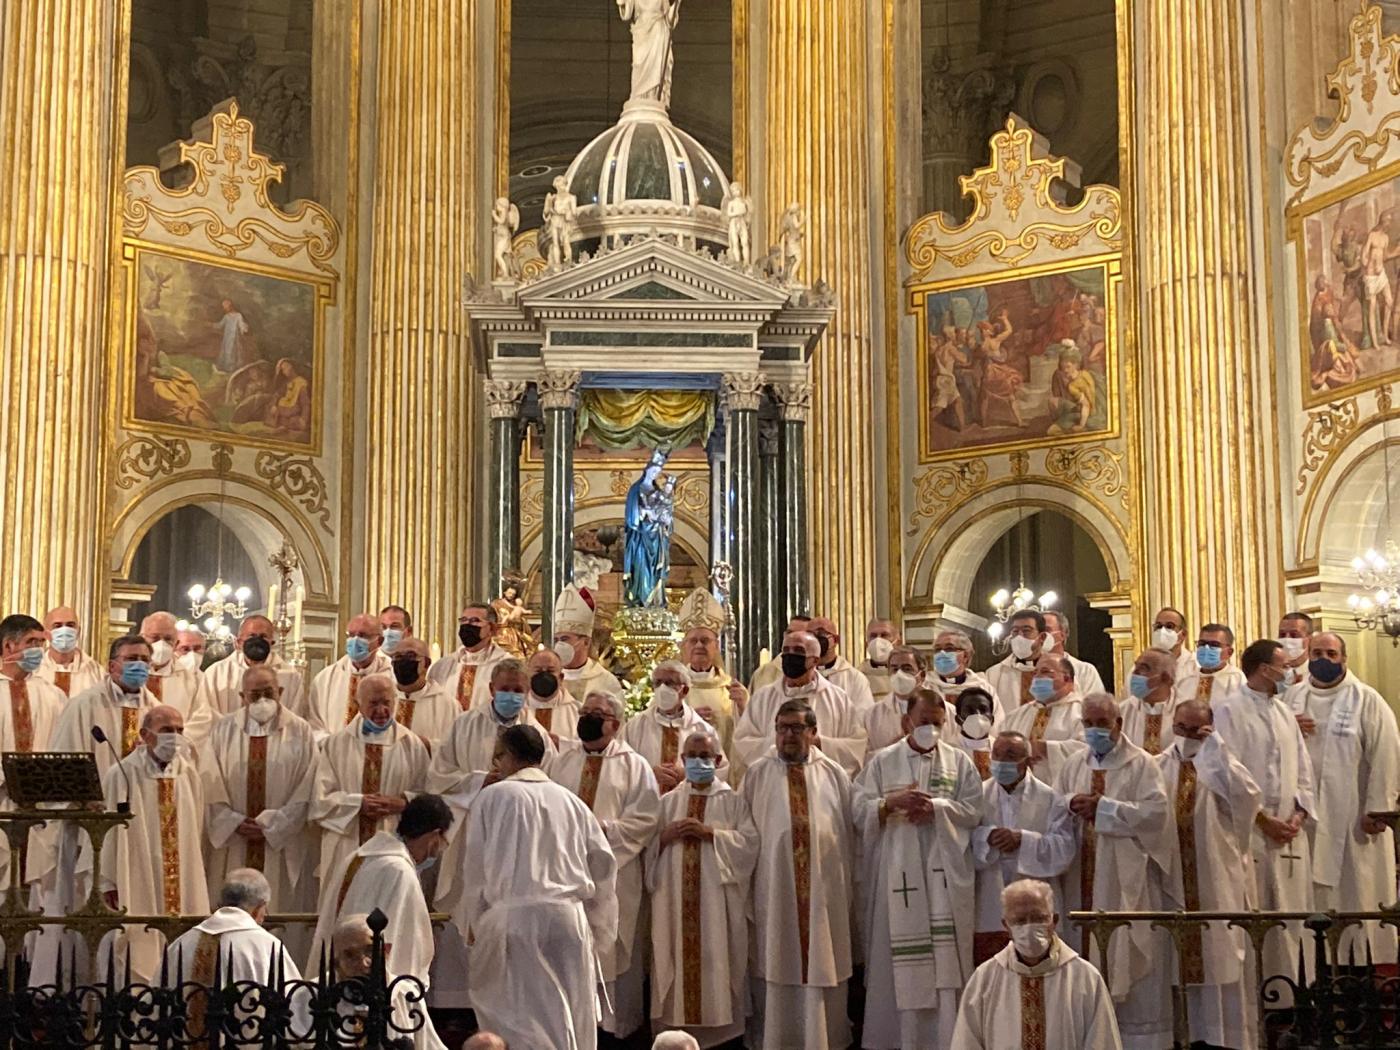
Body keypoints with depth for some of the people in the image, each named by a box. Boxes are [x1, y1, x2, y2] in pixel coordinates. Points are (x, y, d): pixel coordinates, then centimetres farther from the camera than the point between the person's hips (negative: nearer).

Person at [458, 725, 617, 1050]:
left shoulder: (495, 796, 2)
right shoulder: (570, 801, 12)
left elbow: (474, 864, 2)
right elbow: (603, 862, 11)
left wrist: (472, 920, 14)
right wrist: (596, 926, 20)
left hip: (512, 918, -4)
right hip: (569, 918, 4)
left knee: (521, 1018, -2)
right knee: (569, 1016, 9)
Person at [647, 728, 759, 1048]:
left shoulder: (733, 801, 6)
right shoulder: (668, 802, 14)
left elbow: (749, 842, -8)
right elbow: (647, 847, 11)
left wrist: (709, 833, -15)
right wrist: (666, 836, -8)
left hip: (717, 899, -2)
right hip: (674, 899, 2)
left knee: (715, 959, -4)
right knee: (677, 959, 0)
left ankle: (720, 1024, 1)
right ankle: (677, 1024, 6)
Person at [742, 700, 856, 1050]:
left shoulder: (834, 774, 7)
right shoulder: (758, 774, 3)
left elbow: (848, 837, 9)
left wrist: (849, 892, 8)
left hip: (824, 890, 1)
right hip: (773, 891, -1)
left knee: (822, 966, 6)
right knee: (775, 967, 5)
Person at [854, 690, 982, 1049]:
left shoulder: (959, 761, 9)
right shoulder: (882, 762, 7)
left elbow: (973, 811, 1)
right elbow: (860, 811, 0)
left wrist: (936, 807, -12)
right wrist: (893, 801, -16)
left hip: (945, 874, 1)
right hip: (897, 873, 0)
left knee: (946, 958, -2)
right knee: (900, 960, 0)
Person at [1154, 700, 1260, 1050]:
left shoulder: (1220, 766, 1)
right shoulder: (1160, 767, 7)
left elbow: (1247, 796, -19)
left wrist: (1217, 750, -18)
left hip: (1218, 879, -2)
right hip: (1174, 878, 2)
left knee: (1221, 955, 2)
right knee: (1181, 959, 7)